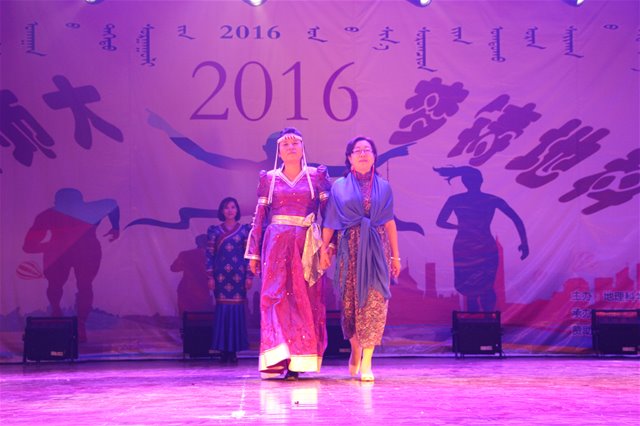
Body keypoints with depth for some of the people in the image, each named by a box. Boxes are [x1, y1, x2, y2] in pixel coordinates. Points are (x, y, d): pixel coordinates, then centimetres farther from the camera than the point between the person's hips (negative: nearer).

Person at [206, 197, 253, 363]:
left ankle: (234, 349, 5)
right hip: (221, 274, 0)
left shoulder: (244, 230, 7)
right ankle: (223, 349, 3)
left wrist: (249, 275, -2)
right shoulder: (214, 230, 7)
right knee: (222, 308, -2)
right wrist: (210, 276, -2)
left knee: (237, 309, -2)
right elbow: (209, 254, 5)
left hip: (238, 274, 0)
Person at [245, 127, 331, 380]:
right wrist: (254, 253, 6)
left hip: (307, 245, 0)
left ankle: (297, 361, 3)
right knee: (275, 296, -8)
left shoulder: (317, 176, 8)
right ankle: (277, 359, -12)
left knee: (305, 300, -2)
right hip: (276, 243, 0)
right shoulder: (269, 179, 10)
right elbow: (259, 217, 10)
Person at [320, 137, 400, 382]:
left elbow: (390, 223, 10)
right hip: (349, 247, 0)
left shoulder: (383, 187, 11)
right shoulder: (339, 186, 8)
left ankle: (366, 362, -9)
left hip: (377, 248, 0)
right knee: (350, 300, 3)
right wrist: (324, 248, -3)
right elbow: (329, 221, 5)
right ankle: (355, 348, 27)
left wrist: (395, 255, 8)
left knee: (375, 301, -9)